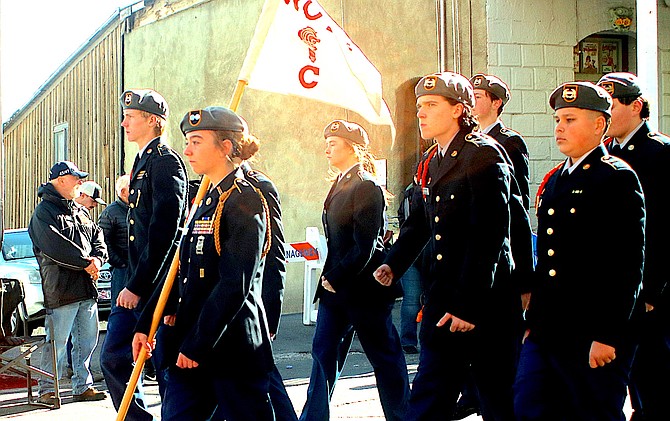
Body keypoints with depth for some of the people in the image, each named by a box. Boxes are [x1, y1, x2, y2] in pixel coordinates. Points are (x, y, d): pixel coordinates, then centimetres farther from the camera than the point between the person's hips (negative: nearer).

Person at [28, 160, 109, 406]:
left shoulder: (80, 211, 20)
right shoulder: (44, 212, -6)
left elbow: (97, 236, 18)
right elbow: (55, 246, -18)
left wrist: (97, 258, -3)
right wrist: (85, 263, -15)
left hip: (87, 288, 8)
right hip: (61, 289, -8)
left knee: (87, 340, 11)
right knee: (57, 342, -5)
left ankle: (83, 386, 21)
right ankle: (46, 390, 4)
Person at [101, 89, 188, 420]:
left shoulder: (165, 162, -12)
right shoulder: (143, 161, 18)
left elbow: (164, 230, -20)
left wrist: (138, 287, -20)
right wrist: (130, 284, 16)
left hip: (158, 284, -10)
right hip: (136, 285, 10)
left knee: (167, 366, -2)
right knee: (113, 358, 9)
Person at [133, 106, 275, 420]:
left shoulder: (245, 201, -12)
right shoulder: (208, 200, 15)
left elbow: (235, 285, -19)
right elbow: (181, 271, 17)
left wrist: (196, 345, -17)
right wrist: (145, 324, 11)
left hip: (233, 347, -8)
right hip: (191, 347, 9)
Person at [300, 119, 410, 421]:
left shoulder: (367, 187, -13)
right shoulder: (340, 186, 14)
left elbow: (365, 245, -18)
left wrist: (337, 280, -15)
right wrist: (329, 278, 8)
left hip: (362, 287, -9)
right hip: (335, 286, 9)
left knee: (385, 356, 4)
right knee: (323, 351, 8)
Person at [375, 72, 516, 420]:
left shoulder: (484, 156, -13)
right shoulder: (431, 162, 12)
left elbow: (489, 235, -18)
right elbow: (419, 221, 19)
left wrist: (470, 306, -20)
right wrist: (393, 264, -1)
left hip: (484, 301, -8)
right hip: (443, 300, 8)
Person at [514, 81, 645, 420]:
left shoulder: (618, 178, -9)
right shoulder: (555, 180, 15)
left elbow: (628, 264, -15)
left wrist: (607, 336, -18)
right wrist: (533, 320, 15)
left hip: (595, 335, -7)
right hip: (546, 330, 7)